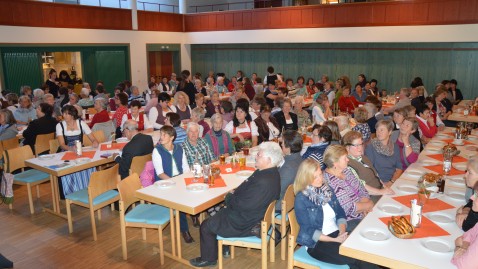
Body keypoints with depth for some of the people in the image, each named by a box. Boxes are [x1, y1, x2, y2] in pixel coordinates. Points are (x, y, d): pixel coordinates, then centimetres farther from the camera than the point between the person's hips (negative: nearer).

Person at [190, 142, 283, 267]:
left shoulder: (264, 182, -35)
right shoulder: (270, 172, -2)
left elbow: (243, 205, -30)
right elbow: (247, 190, 11)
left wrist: (229, 197, -12)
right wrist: (234, 194, -4)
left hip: (246, 224, -10)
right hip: (253, 214, 10)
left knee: (206, 226, 2)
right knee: (220, 213, 26)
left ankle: (208, 258, 24)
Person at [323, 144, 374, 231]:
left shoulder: (346, 170, 6)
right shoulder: (330, 182, -23)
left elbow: (362, 189, 9)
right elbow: (349, 208, -22)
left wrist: (365, 207, -9)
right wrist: (369, 205, -7)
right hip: (348, 222, -9)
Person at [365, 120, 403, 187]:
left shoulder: (395, 147, 10)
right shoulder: (370, 147, -4)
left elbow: (399, 168, 9)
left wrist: (392, 181, -7)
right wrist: (382, 184, -16)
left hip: (394, 182, 4)